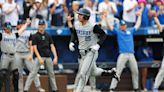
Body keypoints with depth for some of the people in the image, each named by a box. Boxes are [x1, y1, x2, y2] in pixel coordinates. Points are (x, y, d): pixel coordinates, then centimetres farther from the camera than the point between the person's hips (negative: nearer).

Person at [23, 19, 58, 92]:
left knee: (51, 74, 10)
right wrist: (39, 58, -17)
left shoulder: (48, 36, 13)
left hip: (48, 57, 5)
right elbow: (34, 48, -6)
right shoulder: (35, 36, 0)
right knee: (33, 73, -13)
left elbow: (52, 46, 9)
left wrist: (55, 57, -3)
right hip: (39, 57, -5)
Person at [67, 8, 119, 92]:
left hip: (91, 52, -7)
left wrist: (98, 45, -25)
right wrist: (71, 42, -2)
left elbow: (103, 35, -13)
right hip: (82, 53, 7)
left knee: (83, 73, -13)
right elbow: (74, 34, 16)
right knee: (93, 71, 18)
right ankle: (110, 72, 38)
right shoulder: (76, 25, 0)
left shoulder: (92, 26, -18)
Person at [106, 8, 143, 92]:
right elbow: (110, 27, 1)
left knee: (135, 72, 3)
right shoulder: (118, 32, 10)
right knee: (118, 72, -11)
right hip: (123, 55, -4)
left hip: (131, 55, 4)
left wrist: (139, 15, 34)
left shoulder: (130, 31, 21)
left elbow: (137, 25, 30)